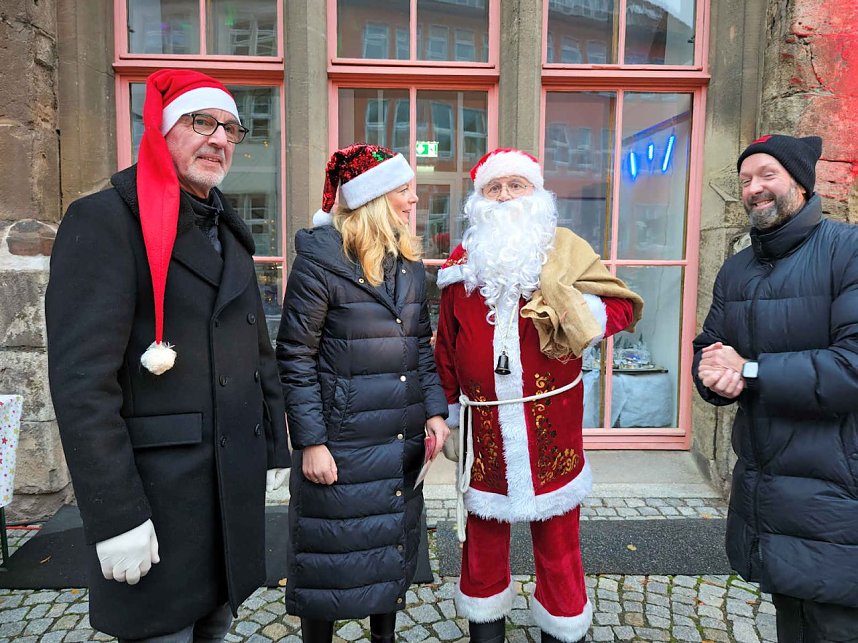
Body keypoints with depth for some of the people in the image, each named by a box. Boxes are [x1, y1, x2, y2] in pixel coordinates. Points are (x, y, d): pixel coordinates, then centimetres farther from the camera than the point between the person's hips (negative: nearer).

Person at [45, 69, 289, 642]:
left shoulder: (229, 231, 13)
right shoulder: (105, 220, -12)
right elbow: (82, 383, -18)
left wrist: (275, 449, 15)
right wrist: (116, 518, -19)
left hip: (237, 490, 7)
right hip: (160, 496, -7)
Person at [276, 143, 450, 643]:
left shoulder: (410, 262, 7)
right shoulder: (320, 259, -12)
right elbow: (295, 359, -12)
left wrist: (436, 411, 2)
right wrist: (310, 442, -13)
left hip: (403, 443, 6)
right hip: (342, 443, -6)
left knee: (393, 549, 20)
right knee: (331, 561, 10)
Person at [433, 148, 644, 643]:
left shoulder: (565, 251, -1)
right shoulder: (463, 262, 4)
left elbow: (625, 306, -2)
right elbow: (447, 345, 9)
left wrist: (575, 313, -20)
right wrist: (447, 405, 11)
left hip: (550, 426, -1)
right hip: (484, 429, 2)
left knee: (558, 537, 13)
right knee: (484, 534, 18)